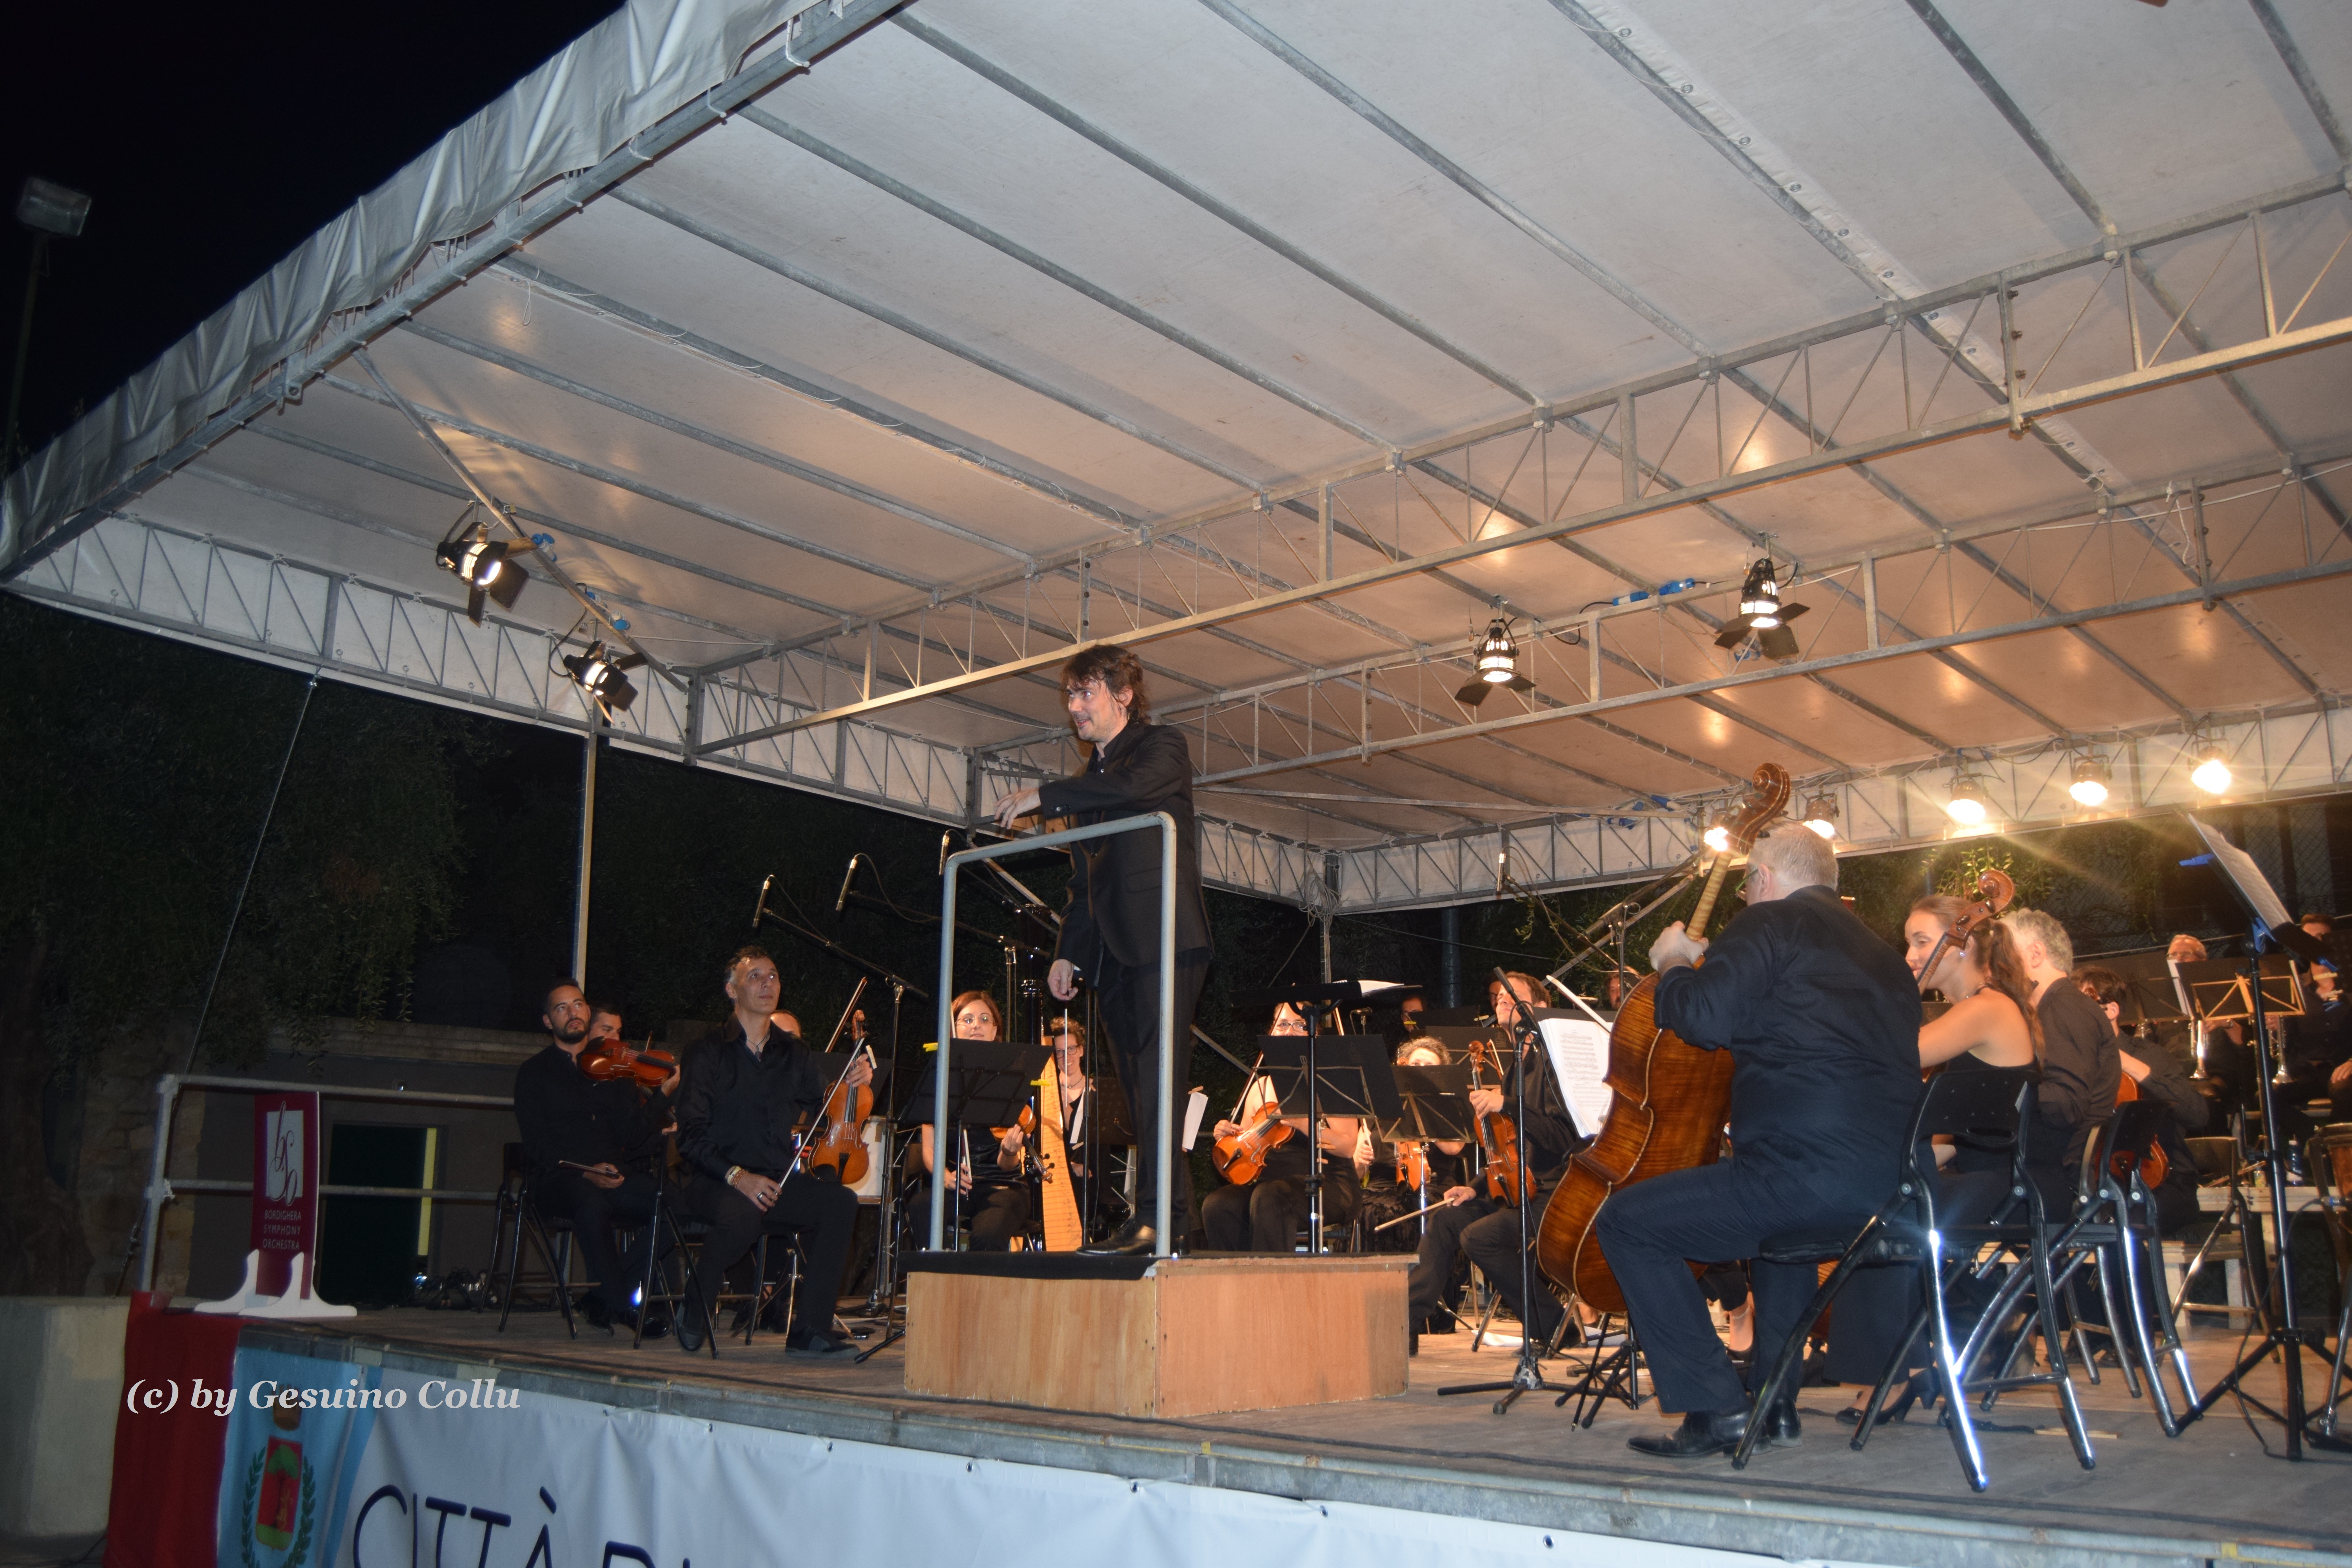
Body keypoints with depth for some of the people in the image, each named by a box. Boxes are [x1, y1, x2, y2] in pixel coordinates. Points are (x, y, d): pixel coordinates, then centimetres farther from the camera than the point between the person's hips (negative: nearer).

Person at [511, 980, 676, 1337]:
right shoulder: (534, 1073, 11)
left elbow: (634, 1133, 6)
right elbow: (538, 1145, -2)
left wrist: (665, 1093, -11)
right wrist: (585, 1171, -18)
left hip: (616, 1177, 3)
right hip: (560, 1180, -3)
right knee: (592, 1204, -38)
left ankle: (605, 1296, -15)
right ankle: (625, 1307, -23)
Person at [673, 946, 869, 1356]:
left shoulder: (795, 1055, 17)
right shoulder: (707, 1055, 2)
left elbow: (821, 1110, 11)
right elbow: (691, 1135, -6)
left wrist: (850, 1085, -10)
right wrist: (737, 1176, -21)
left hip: (779, 1181, 4)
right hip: (717, 1182, -4)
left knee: (840, 1201, -24)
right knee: (741, 1214, -38)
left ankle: (810, 1329, -21)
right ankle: (695, 1315, -10)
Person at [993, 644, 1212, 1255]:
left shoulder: (1162, 745, 3)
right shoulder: (1092, 777, 24)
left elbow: (1134, 787, -21)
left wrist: (1044, 796, -15)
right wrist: (1067, 951, 15)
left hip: (1162, 938, -8)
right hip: (1111, 950, 8)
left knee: (1157, 1072, -14)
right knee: (1139, 1083, 5)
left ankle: (1155, 1209, -17)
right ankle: (1177, 1209, 9)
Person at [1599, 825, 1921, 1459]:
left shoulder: (1770, 923, -3)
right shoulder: (1877, 951, 22)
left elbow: (1704, 1018, -14)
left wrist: (1673, 964, 7)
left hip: (1811, 1170, -9)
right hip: (1888, 1182, 9)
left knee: (1626, 1221, -1)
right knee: (1778, 1212, 40)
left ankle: (1715, 1409, -4)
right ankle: (1776, 1400, 36)